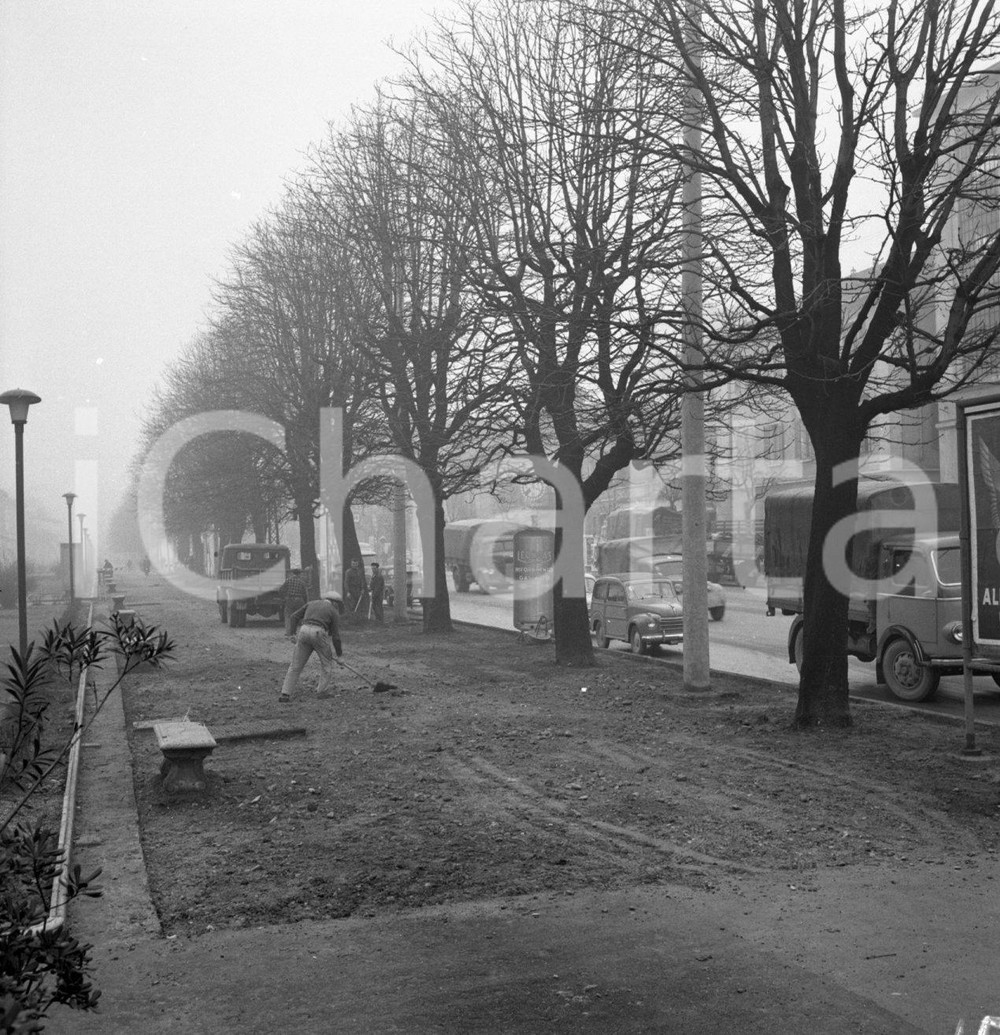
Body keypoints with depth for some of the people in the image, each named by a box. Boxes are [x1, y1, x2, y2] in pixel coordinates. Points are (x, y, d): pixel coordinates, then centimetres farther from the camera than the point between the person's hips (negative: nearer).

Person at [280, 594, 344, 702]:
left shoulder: (311, 603, 25)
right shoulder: (332, 610, 16)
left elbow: (294, 617, 17)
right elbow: (335, 635, 13)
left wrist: (295, 633, 20)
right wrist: (339, 654, 22)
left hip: (303, 630, 4)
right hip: (318, 632, -3)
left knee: (296, 665, 8)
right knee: (327, 663, 16)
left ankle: (285, 694, 2)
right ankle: (323, 690, 12)